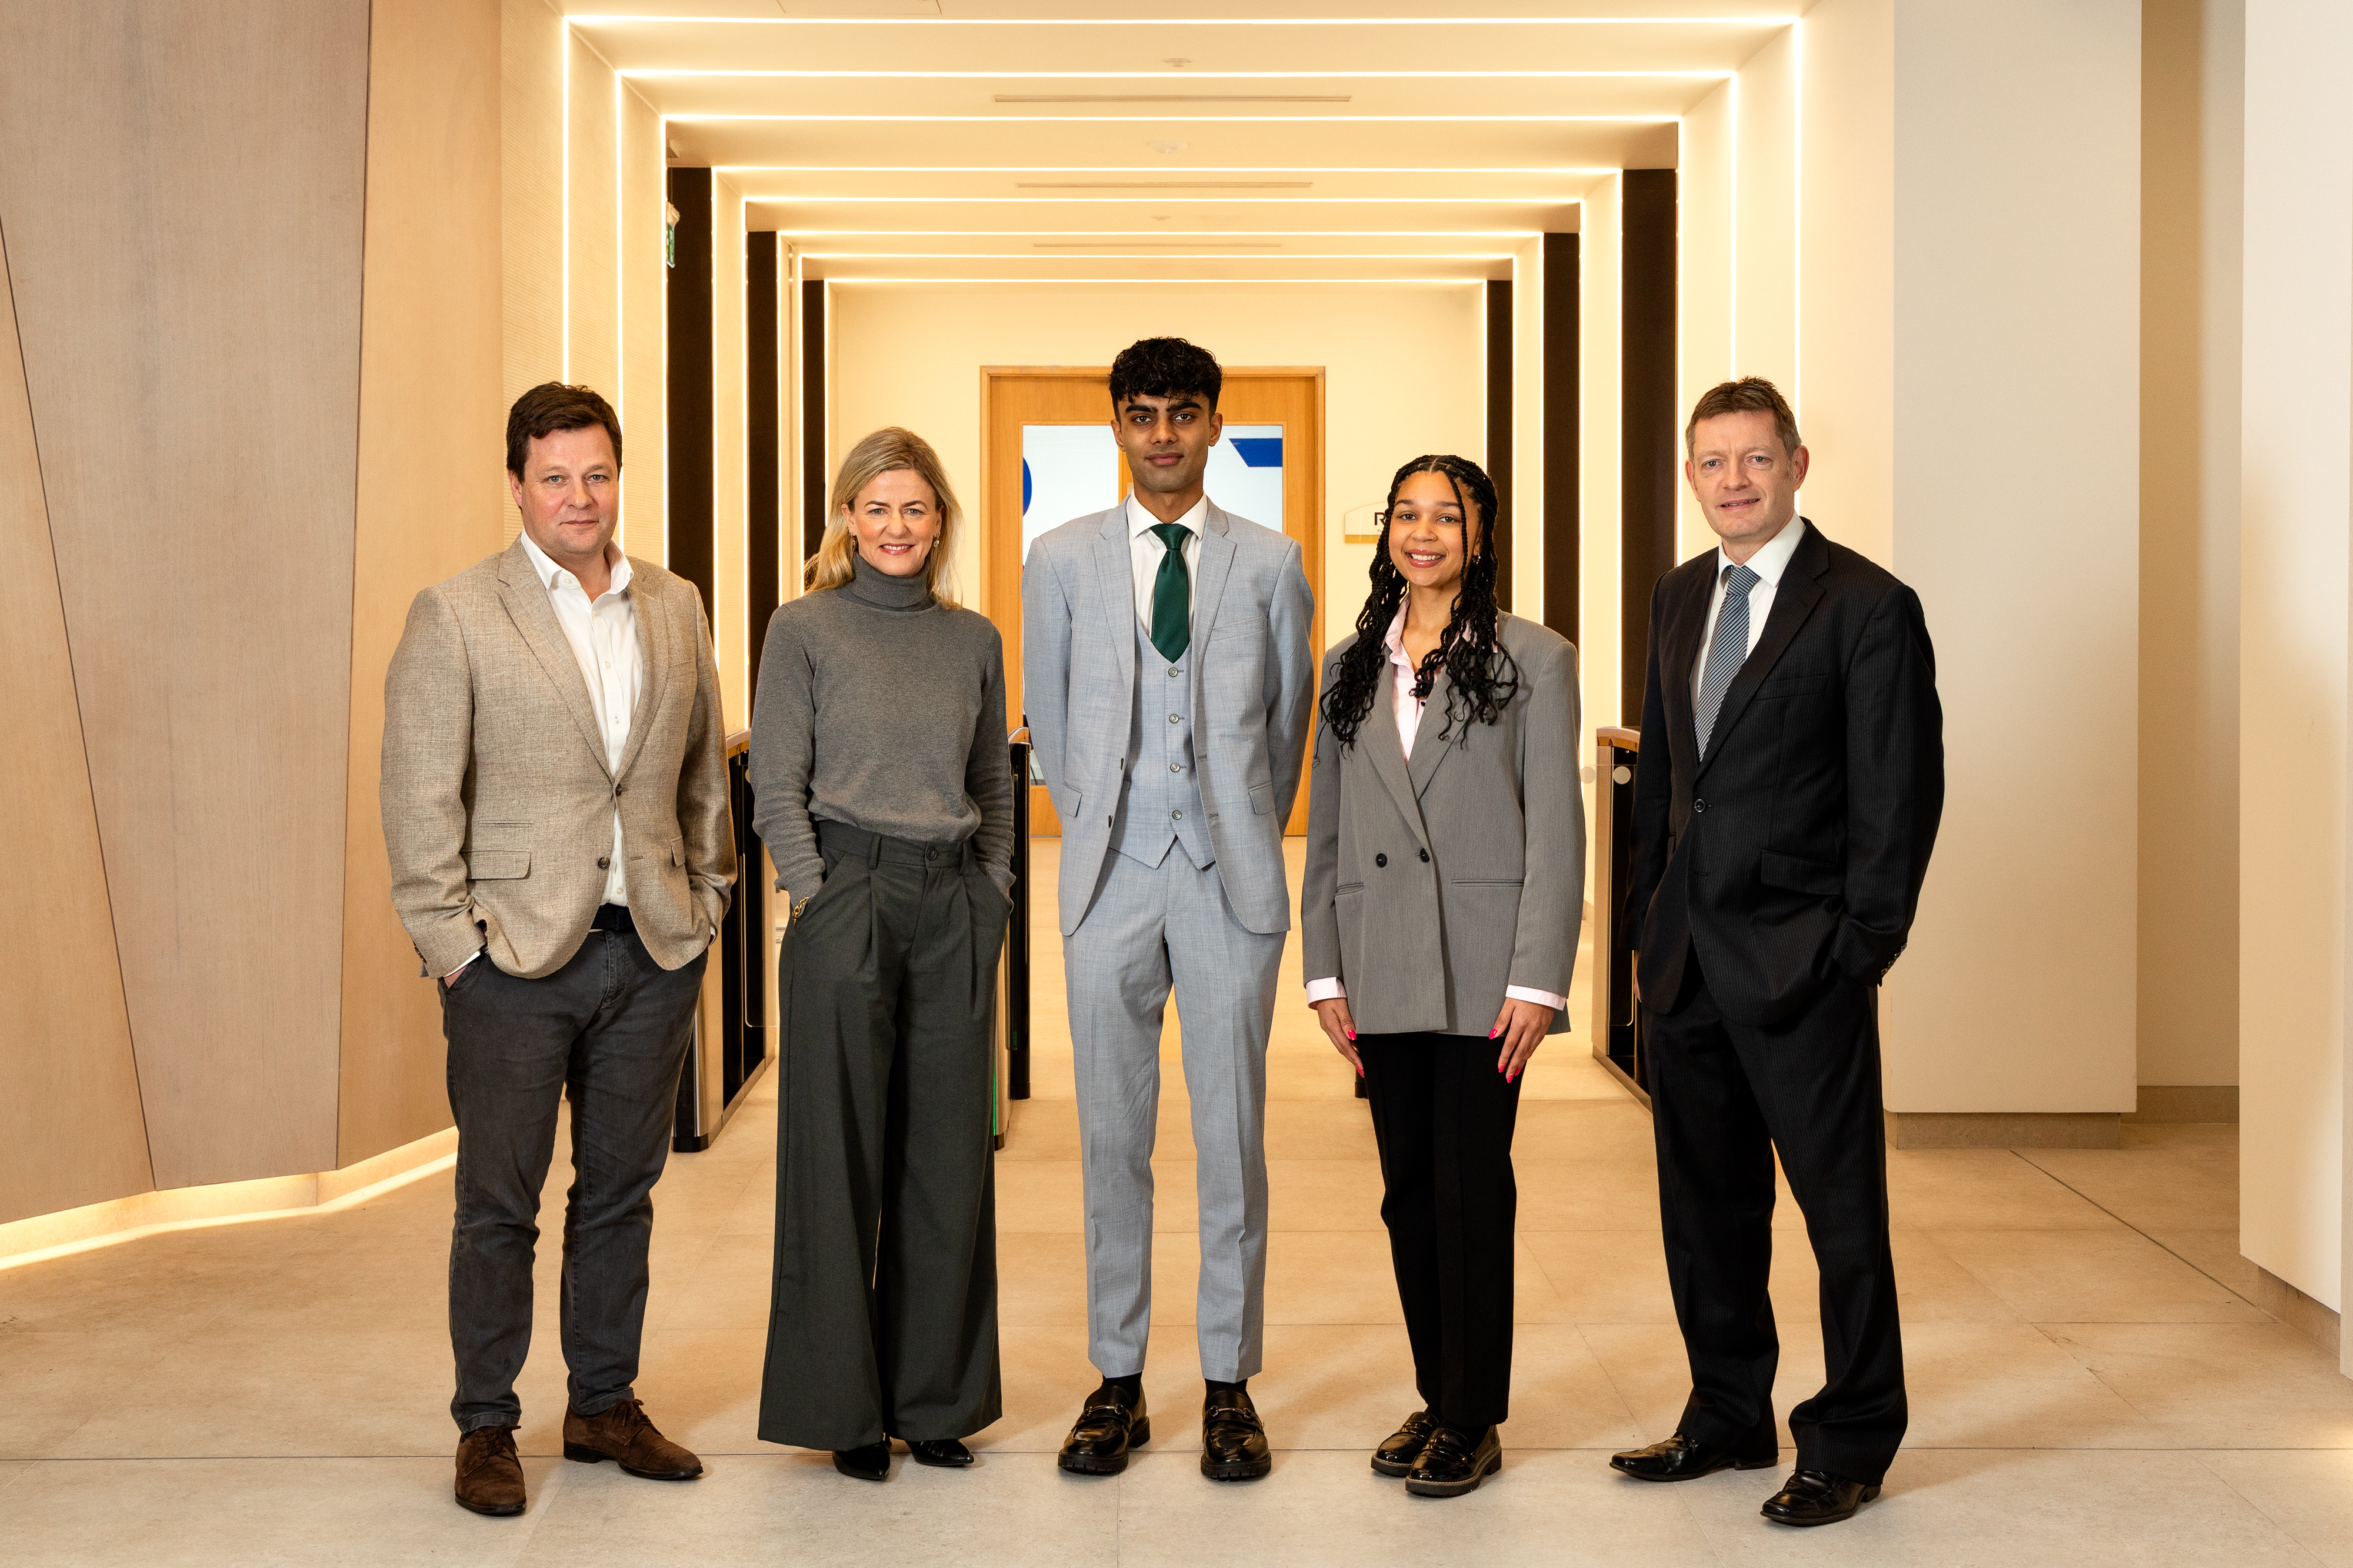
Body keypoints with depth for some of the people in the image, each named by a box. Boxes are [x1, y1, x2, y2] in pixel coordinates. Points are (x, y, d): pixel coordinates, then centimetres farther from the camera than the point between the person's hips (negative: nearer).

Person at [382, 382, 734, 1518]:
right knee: (499, 1204, 4)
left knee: (621, 1192, 13)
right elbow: (418, 794, -6)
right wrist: (448, 938, -10)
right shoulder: (455, 616, -4)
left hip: (653, 954, 4)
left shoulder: (678, 608, 9)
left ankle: (605, 1405, 27)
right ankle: (485, 1428, 17)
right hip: (516, 957, -4)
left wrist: (704, 901, 10)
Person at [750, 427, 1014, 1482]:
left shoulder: (974, 640, 11)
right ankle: (842, 1407, 13)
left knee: (948, 1159, 7)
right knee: (838, 1158, 2)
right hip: (846, 901, -4)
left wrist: (992, 894, 7)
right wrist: (823, 899, -9)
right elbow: (777, 788, -2)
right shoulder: (805, 631, 1)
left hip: (956, 914, 4)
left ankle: (934, 1401, 19)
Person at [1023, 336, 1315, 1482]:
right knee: (1113, 1137, 5)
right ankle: (1117, 1381, 15)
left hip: (1230, 876, -1)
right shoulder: (1062, 560, 7)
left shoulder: (1270, 562, 6)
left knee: (1232, 1138, 2)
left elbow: (1288, 717, 13)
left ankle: (1229, 1386, 12)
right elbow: (1048, 719, 15)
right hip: (1112, 877, 1)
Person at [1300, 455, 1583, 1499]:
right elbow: (1326, 831, 12)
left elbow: (1555, 831, -4)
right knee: (1408, 1190, 10)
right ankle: (1436, 1396, 22)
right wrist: (1325, 971, 5)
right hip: (1382, 972, 4)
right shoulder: (1351, 667, 12)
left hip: (1482, 970, -4)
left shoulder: (1533, 660, 0)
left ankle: (1473, 1420, 9)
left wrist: (1538, 980, -11)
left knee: (1472, 1189, -1)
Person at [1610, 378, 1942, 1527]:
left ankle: (1850, 1444, 17)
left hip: (1802, 963, -6)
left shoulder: (1868, 607, -8)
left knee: (1843, 1210, 3)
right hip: (1687, 960, 7)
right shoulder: (1678, 599, 12)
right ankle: (1728, 1418, 30)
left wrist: (1859, 949, -12)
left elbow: (1900, 797, -10)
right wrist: (1655, 915, 11)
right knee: (1705, 1204, 15)